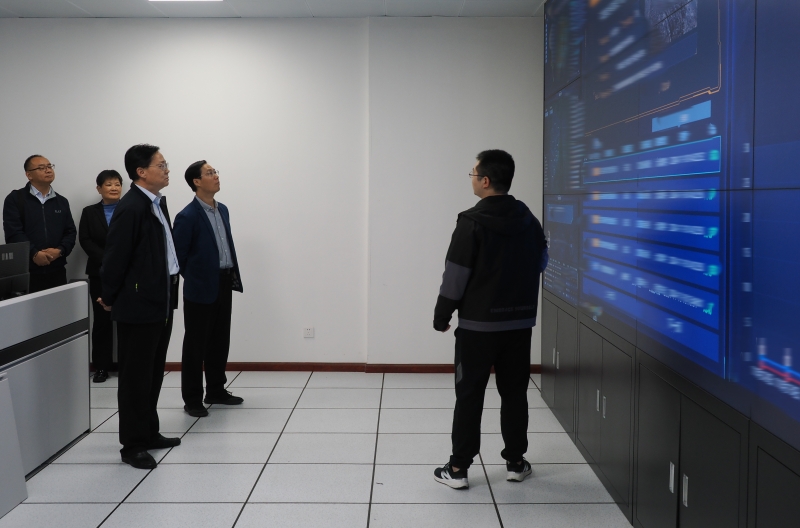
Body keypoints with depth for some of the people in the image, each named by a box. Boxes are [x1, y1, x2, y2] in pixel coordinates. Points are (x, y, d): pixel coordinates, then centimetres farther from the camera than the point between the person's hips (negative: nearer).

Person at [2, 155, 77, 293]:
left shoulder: (62, 201, 16)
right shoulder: (15, 199, 2)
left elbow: (71, 232, 10)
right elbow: (13, 232, -8)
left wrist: (60, 251, -9)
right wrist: (34, 254, -18)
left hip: (57, 271, 4)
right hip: (25, 271, -4)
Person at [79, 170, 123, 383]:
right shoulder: (89, 212, 11)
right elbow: (85, 240, 1)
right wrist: (106, 259, -12)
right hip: (100, 273, 2)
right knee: (102, 320, 4)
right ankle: (101, 367, 10)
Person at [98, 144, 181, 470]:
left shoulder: (158, 202, 9)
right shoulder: (130, 208, -19)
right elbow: (115, 258, -15)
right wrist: (110, 299, -4)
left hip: (162, 302, 9)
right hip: (138, 305, -9)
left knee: (154, 373, 16)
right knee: (136, 377, 2)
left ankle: (150, 434, 28)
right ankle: (133, 445, 12)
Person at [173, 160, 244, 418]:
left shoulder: (222, 209, 10)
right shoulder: (187, 216, -14)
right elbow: (179, 256, -9)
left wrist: (233, 276, 9)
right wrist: (195, 279, 1)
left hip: (224, 285, 7)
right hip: (201, 289, -7)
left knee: (220, 341, 15)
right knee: (196, 344, 3)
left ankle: (216, 390, 27)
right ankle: (192, 399, 12)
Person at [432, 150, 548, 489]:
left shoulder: (472, 222, -14)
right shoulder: (529, 220, 4)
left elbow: (455, 275, -13)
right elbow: (541, 263, 17)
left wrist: (441, 315, -3)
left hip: (478, 324, -5)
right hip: (520, 322, 5)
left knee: (469, 395, 2)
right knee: (514, 393, 14)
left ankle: (458, 468, 7)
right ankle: (515, 462, 22)